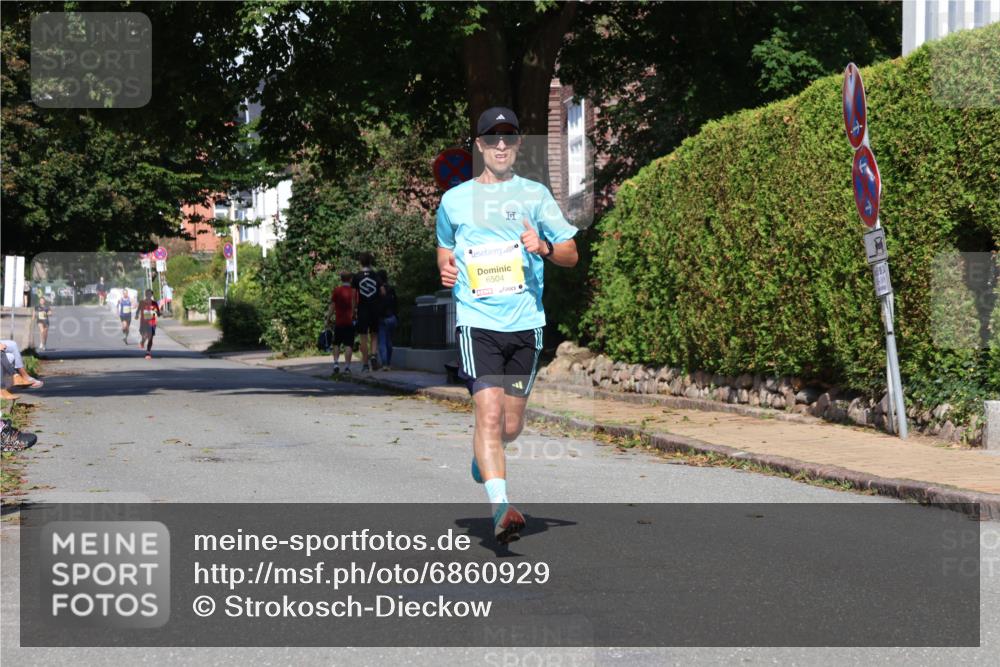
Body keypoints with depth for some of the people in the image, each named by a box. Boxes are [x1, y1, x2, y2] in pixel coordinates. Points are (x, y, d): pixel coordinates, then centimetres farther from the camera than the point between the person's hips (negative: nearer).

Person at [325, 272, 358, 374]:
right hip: (350, 322, 0)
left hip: (338, 321, 0)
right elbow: (356, 305, 7)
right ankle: (347, 367, -7)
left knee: (337, 344, 12)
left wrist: (328, 320, 4)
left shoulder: (336, 290, -1)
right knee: (349, 345, -1)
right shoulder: (354, 291, 1)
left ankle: (336, 363, -3)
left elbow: (332, 306, -2)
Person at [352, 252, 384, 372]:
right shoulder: (376, 276, 1)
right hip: (375, 310, 1)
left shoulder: (357, 276, -3)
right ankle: (373, 355, -10)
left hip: (362, 310, -1)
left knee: (364, 338, 2)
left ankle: (365, 364, 2)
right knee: (374, 336, 14)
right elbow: (382, 292, 1)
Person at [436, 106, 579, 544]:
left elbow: (571, 253, 9)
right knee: (489, 413, -18)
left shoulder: (535, 195, 8)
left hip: (525, 323, 2)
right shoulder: (454, 200, 8)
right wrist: (445, 269, 3)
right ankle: (500, 508, -21)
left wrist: (544, 248, -12)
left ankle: (483, 457, 43)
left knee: (511, 424, 9)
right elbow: (444, 247, 25)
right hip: (477, 321, -2)